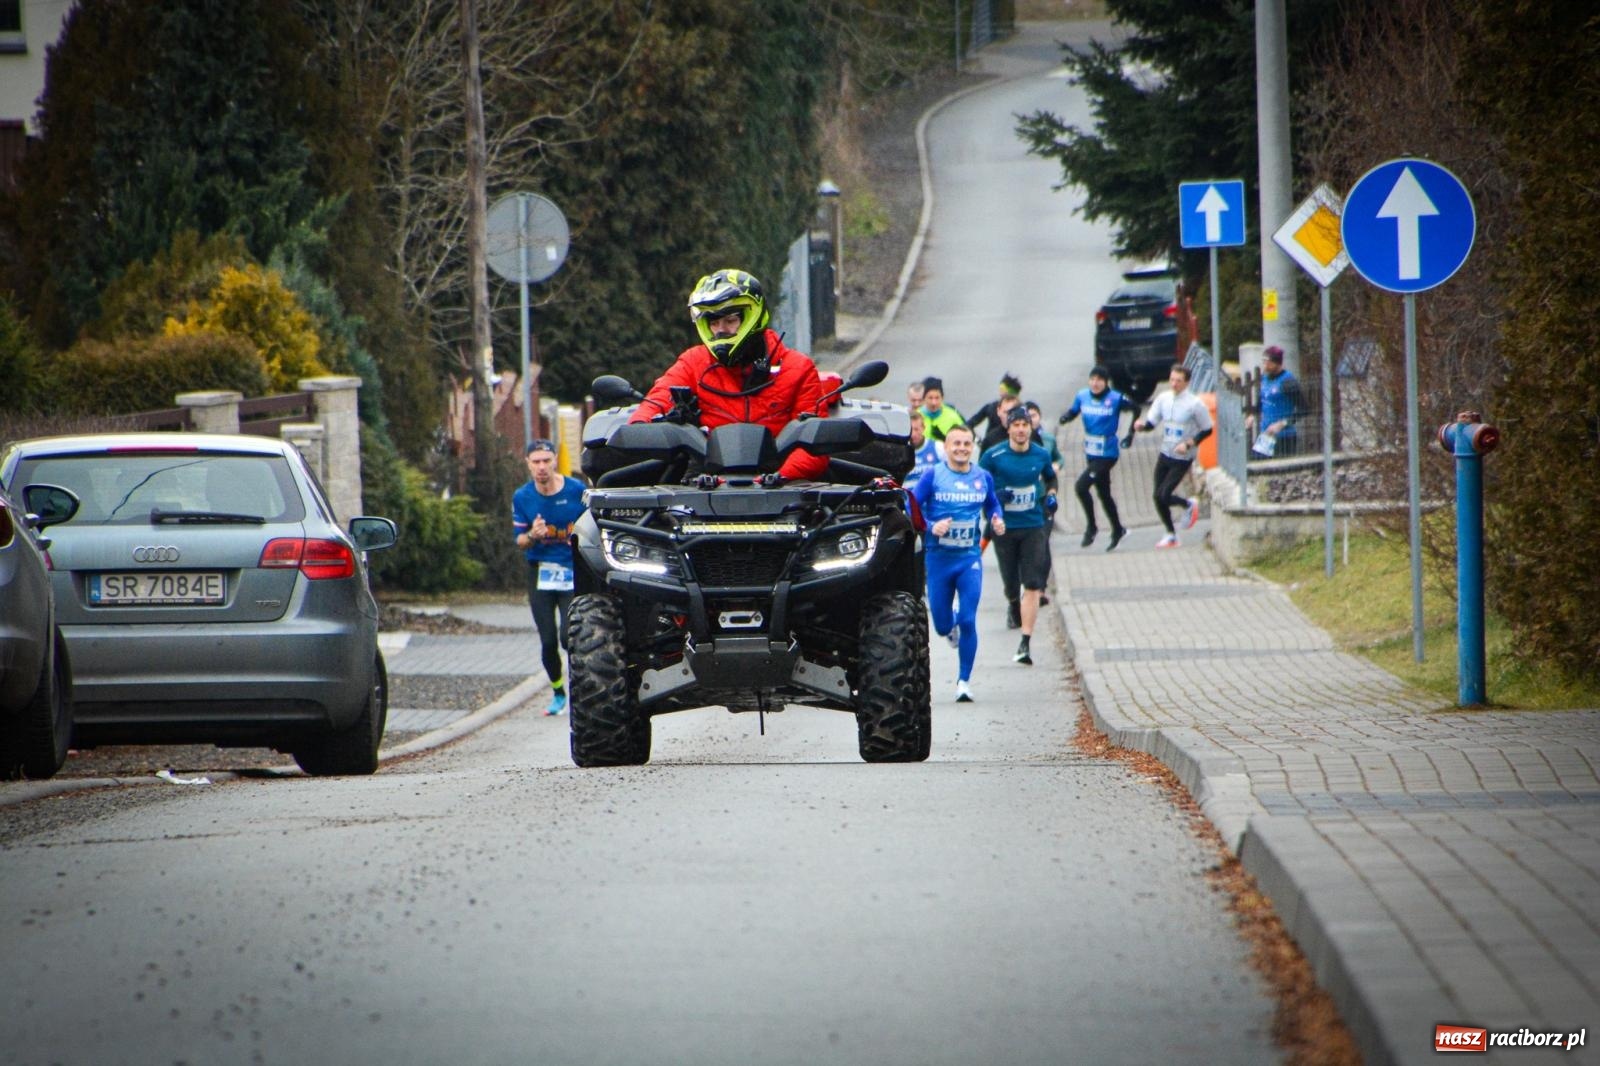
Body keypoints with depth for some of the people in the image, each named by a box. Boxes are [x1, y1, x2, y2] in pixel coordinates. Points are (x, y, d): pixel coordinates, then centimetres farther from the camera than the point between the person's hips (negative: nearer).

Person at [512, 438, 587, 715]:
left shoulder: (577, 490, -6)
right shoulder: (522, 497, -1)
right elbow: (520, 542, 1)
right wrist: (532, 535, -19)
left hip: (573, 573, -2)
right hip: (540, 574, 2)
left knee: (569, 637, -15)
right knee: (548, 641, 1)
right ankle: (558, 692, 23)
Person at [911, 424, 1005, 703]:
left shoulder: (983, 478, 3)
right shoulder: (933, 476, -5)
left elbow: (992, 504, 19)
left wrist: (998, 520, -2)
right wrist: (932, 527, -22)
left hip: (970, 558, 1)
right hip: (938, 557, -1)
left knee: (968, 622, -9)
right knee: (941, 625, 7)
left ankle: (964, 680, 2)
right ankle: (952, 627, 46)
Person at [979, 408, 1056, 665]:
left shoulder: (1041, 455, 2)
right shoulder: (993, 456, -6)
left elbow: (1051, 478, 22)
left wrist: (1050, 495, 2)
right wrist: (995, 495, -17)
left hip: (1033, 527, 0)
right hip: (1004, 527, 0)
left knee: (1033, 586, -12)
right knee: (1011, 583, 13)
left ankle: (1026, 643, -15)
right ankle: (1013, 606, 50)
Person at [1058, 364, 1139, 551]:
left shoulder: (1115, 399, -15)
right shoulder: (1082, 396, -2)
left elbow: (1136, 409, -1)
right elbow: (1073, 411, 11)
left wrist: (1131, 431, -7)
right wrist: (1066, 417, -11)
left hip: (1107, 454, -6)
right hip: (1091, 453, 6)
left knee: (1081, 486, -17)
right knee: (1103, 494, 17)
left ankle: (1091, 526, 0)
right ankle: (1117, 530, 35)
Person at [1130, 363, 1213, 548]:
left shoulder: (1195, 404, -14)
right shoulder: (1164, 399, 0)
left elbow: (1207, 430, -6)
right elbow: (1151, 423, 3)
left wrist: (1188, 444, -18)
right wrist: (1141, 426, -20)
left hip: (1182, 458, -6)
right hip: (1165, 455, 6)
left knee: (1164, 495, -13)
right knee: (1158, 497, 6)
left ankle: (1189, 505, 17)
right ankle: (1171, 535, 23)